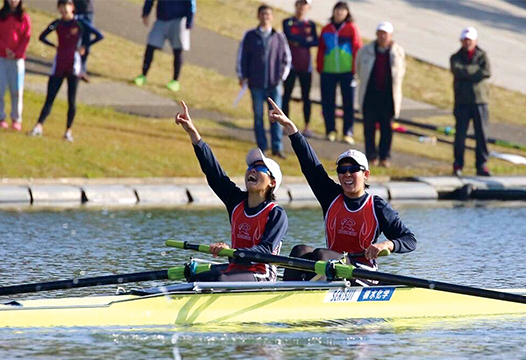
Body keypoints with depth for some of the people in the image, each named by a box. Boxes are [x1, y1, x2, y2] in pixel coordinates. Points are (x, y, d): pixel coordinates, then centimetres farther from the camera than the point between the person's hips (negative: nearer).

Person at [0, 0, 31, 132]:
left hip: (17, 58, 0)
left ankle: (16, 120, 5)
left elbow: (26, 38, 2)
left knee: (17, 90, -3)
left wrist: (16, 53, -9)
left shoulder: (24, 18, 5)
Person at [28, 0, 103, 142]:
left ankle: (68, 130, 5)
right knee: (50, 97, -3)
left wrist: (84, 46, -6)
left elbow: (99, 36, -4)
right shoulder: (57, 24, 6)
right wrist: (54, 46, 4)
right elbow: (42, 37, 16)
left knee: (71, 99, -1)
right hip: (59, 64, 3)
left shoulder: (79, 24, -4)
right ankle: (39, 126, -11)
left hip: (73, 64, -3)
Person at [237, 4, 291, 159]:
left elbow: (286, 58, 12)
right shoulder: (250, 36, 4)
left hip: (274, 84, 0)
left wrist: (282, 75, 2)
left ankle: (277, 147, -4)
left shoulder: (279, 37, 6)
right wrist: (242, 76, 4)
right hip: (256, 84, 0)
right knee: (258, 116, 2)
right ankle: (262, 147, 7)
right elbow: (242, 56, 9)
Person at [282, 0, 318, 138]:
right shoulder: (288, 22, 5)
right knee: (287, 94, -3)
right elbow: (289, 37, -12)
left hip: (305, 64, 2)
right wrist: (306, 40, -8)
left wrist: (298, 42, -11)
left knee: (306, 96, 2)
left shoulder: (311, 24, 11)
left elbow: (315, 42, -2)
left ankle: (307, 127, 4)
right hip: (291, 63, -2)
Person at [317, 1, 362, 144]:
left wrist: (355, 69, -5)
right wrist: (320, 68, 7)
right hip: (328, 72, 3)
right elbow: (321, 50, 14)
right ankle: (330, 131, 14)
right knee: (328, 103, 3)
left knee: (348, 103, -2)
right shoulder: (326, 29, 11)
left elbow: (357, 49, 1)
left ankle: (348, 133, 3)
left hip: (347, 72, -3)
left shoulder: (352, 28, 2)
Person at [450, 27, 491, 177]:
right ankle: (458, 166, 9)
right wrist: (476, 70, -11)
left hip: (480, 101, 0)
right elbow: (457, 70, -14)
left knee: (482, 134, 0)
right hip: (462, 102, 0)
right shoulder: (456, 57, 7)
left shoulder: (482, 56, 7)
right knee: (460, 134, -2)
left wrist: (466, 72, -11)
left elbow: (487, 72, -11)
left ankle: (481, 166, 6)